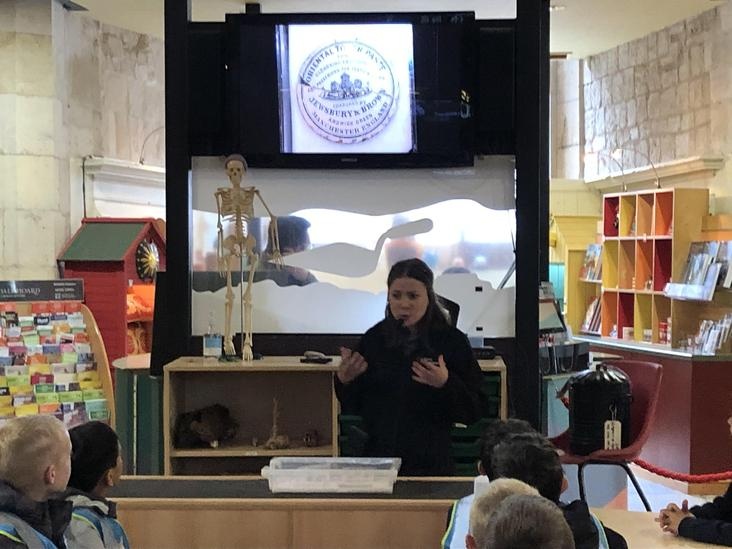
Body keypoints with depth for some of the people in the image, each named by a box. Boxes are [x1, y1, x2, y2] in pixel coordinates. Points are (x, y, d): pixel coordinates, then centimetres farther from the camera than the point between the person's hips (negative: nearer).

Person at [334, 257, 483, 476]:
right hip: (377, 456, 2)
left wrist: (446, 384, -23)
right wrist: (344, 380, -11)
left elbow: (473, 412, -7)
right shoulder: (374, 339, 2)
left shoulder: (452, 341, -5)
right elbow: (353, 407, 8)